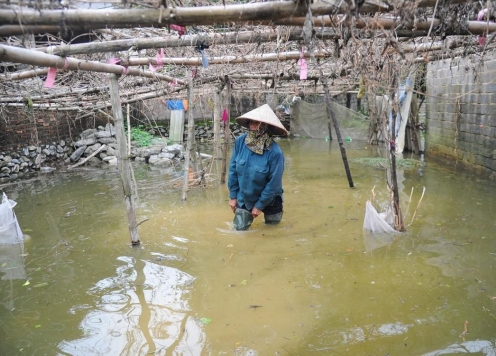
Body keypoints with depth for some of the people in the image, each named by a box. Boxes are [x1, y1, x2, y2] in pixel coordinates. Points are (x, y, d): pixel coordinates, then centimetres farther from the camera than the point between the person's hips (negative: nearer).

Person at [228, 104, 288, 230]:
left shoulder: (274, 151, -27)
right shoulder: (240, 141, -16)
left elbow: (274, 183, -20)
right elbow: (233, 169, -5)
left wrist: (259, 205, -13)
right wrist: (233, 196, -2)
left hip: (269, 201, -2)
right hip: (244, 199, 2)